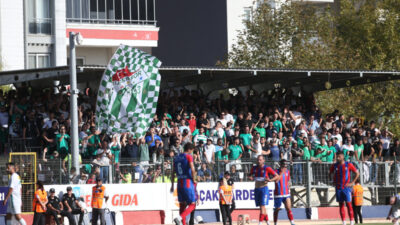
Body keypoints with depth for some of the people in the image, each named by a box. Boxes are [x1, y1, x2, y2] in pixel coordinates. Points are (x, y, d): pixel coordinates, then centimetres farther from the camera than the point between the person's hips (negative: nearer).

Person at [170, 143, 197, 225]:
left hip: (179, 183, 7)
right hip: (188, 182, -7)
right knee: (192, 204, -3)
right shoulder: (188, 157, -6)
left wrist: (172, 184, 20)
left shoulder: (177, 158, 13)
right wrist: (194, 180, -3)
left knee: (182, 204, 13)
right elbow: (192, 170, -18)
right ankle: (179, 218, -24)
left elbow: (173, 173, 15)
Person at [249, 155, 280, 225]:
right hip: (257, 189, 6)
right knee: (261, 207, 11)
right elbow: (250, 175, 21)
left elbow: (277, 176, -4)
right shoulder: (254, 168, 7)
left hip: (264, 188, -6)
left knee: (262, 206, -13)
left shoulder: (267, 168, -7)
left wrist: (270, 180, -21)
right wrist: (250, 177, -4)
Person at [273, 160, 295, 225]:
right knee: (277, 209, 8)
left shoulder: (287, 171, 10)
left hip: (286, 193, 3)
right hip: (278, 194, -3)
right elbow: (276, 181, -21)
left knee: (288, 208, -9)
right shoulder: (277, 171, -7)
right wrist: (282, 173, -24)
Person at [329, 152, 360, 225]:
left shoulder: (348, 165, -3)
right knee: (341, 205, 4)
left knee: (348, 204, -6)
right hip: (338, 188, 3)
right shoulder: (334, 166, 5)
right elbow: (330, 174, 22)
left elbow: (357, 173, 2)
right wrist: (334, 181, 8)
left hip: (346, 187, -3)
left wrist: (352, 183, -4)